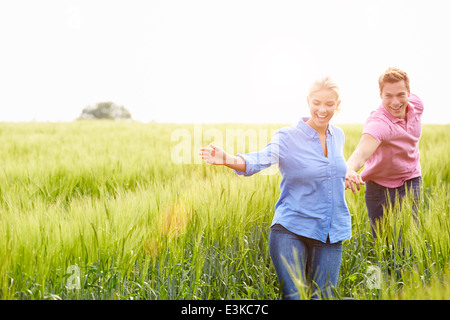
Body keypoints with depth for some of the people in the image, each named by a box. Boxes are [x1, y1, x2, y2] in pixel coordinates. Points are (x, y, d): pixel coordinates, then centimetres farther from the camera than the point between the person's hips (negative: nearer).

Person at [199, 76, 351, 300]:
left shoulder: (338, 136, 9)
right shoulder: (287, 137, -9)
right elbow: (261, 160, -28)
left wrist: (344, 177, 14)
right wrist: (227, 159, -45)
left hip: (331, 235, 5)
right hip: (291, 230, -5)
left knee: (322, 296, 5)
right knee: (294, 296, -14)